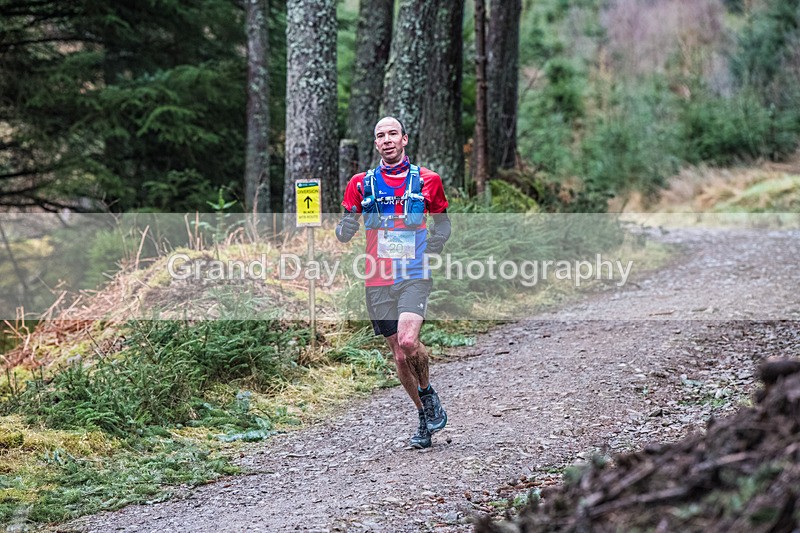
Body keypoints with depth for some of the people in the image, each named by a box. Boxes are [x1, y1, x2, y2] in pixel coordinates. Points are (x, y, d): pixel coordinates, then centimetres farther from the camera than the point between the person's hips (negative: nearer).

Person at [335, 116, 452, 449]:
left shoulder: (427, 180, 4)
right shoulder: (361, 183, 6)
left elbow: (442, 223, 16)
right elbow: (344, 234, 8)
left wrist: (437, 240, 1)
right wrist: (345, 226, -10)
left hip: (415, 275, -2)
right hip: (378, 280, 2)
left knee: (408, 341, -24)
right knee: (399, 355, 6)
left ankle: (427, 392, 3)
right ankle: (424, 418, 23)